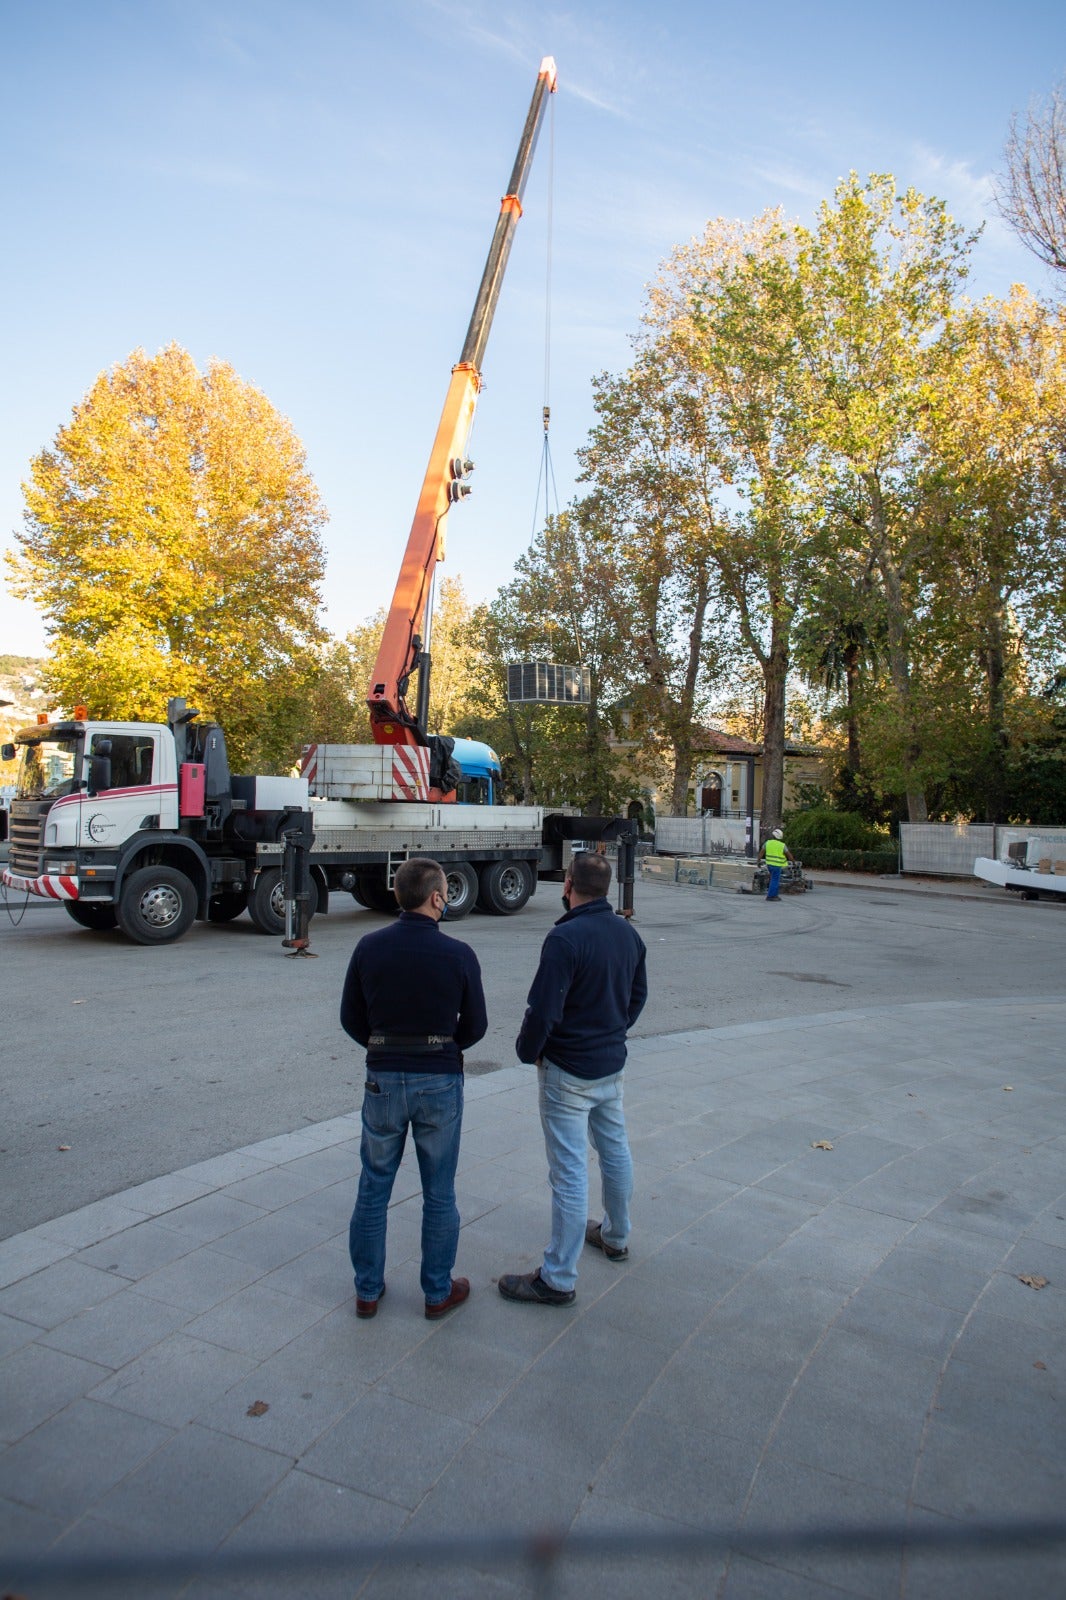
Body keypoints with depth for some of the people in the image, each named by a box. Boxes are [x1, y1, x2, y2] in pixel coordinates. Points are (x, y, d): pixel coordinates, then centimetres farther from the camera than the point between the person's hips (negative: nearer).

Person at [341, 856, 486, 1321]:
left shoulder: (369, 947, -7)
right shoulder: (458, 954, -12)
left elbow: (351, 1019, 1)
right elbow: (474, 1026, -3)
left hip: (382, 1079, 2)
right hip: (440, 1082, -1)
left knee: (373, 1187, 16)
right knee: (439, 1193, 13)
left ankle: (367, 1290, 28)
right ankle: (438, 1292, 27)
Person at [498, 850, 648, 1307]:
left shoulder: (565, 938, -24)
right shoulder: (628, 934, 1)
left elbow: (543, 1011, -23)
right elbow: (638, 995, 12)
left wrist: (527, 1051, -6)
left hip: (568, 1071, -8)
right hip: (612, 1064, 8)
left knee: (570, 1172, -1)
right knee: (614, 1150, 23)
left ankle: (558, 1278, 10)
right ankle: (616, 1235, 43)